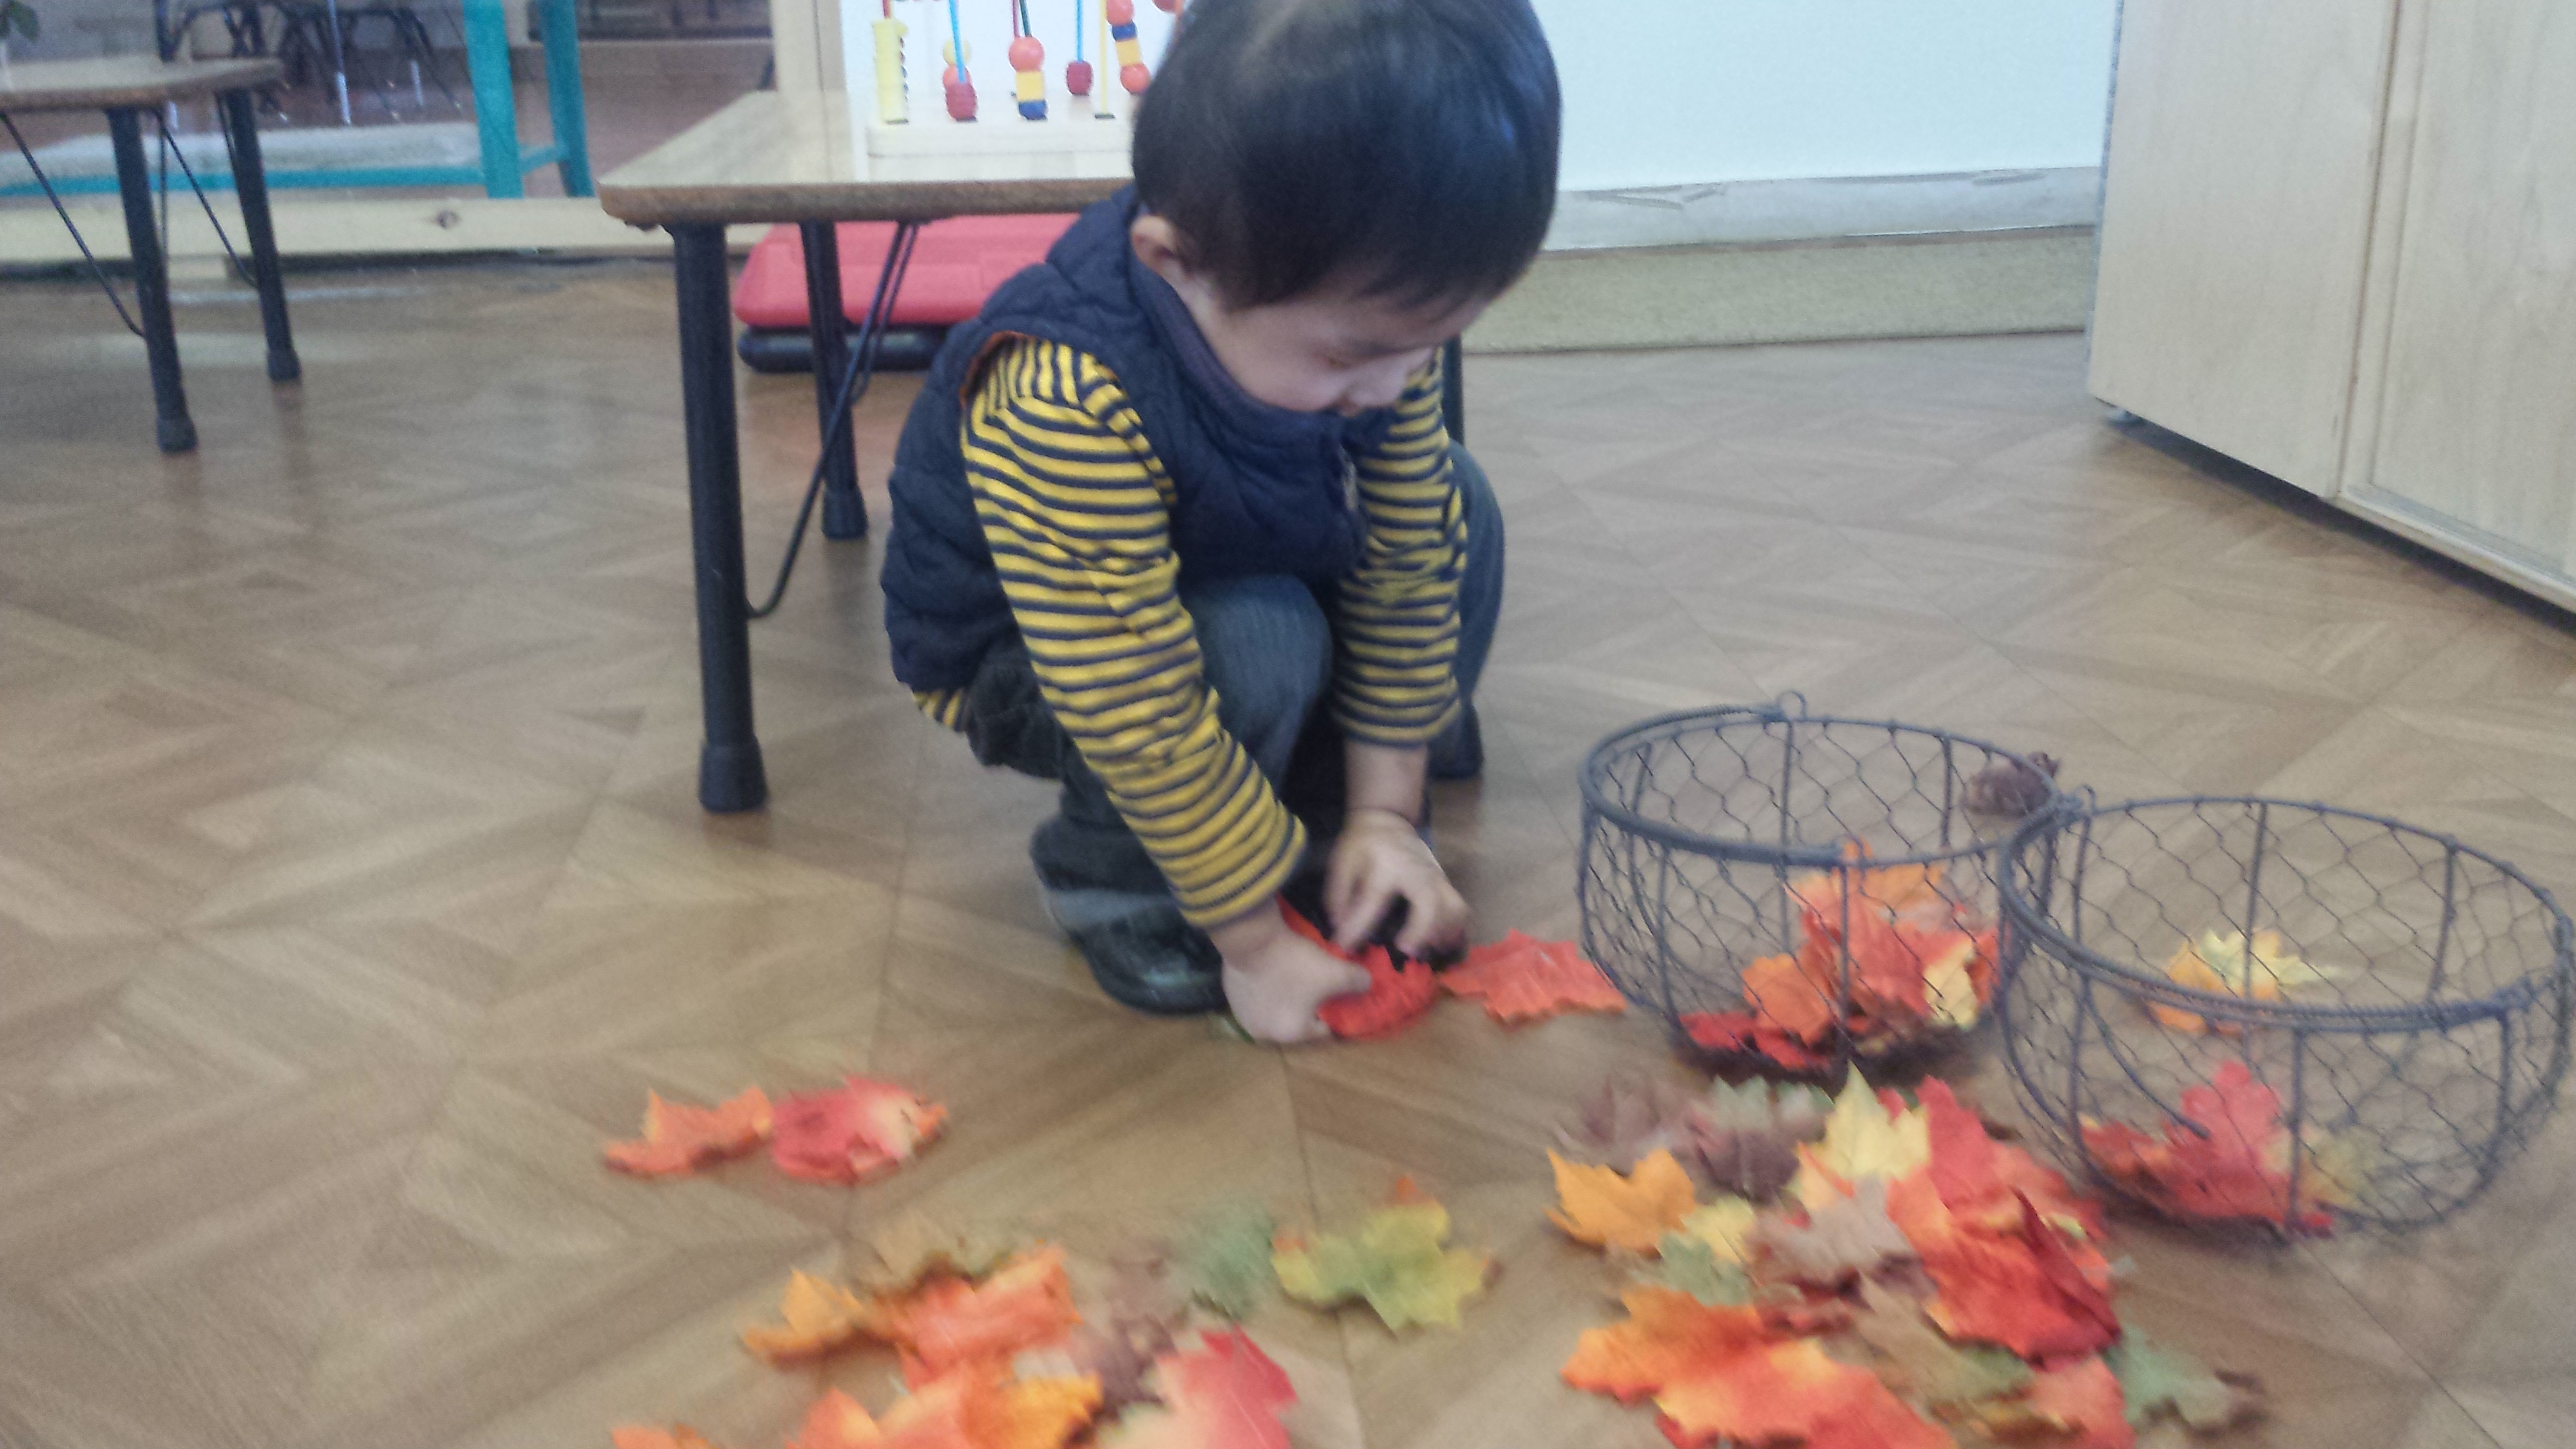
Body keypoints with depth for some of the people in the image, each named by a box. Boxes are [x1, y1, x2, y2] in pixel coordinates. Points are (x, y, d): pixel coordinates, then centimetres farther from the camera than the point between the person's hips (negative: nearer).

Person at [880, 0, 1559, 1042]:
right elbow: (1140, 719, -35)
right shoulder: (1066, 411, -42)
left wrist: (1381, 809, -7)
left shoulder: (1367, 312, -21)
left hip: (1222, 568, 7)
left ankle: (1320, 818, 5)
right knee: (1260, 647, -34)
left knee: (1453, 512, -8)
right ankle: (1114, 881, -7)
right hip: (1020, 660, -6)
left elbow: (1406, 563, -9)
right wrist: (1253, 940, -25)